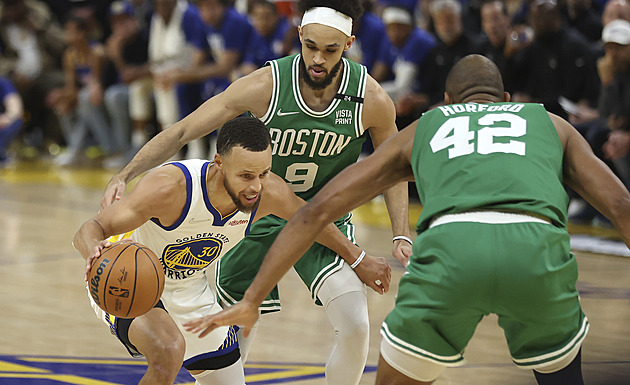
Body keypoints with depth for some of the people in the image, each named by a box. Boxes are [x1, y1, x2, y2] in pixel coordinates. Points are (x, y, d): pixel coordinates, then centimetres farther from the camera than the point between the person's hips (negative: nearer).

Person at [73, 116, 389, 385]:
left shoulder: (268, 192, -22)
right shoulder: (172, 187, -37)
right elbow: (88, 231, -37)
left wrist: (357, 258, 15)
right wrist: (95, 252, -61)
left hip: (188, 290, 6)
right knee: (170, 350, -36)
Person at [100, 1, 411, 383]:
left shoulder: (372, 100, -19)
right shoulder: (266, 86, -24)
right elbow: (181, 133, -19)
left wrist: (402, 236, -9)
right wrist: (125, 175, -31)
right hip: (261, 214, 0)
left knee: (355, 328, -20)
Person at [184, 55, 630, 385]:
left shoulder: (421, 130, 35)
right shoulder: (550, 123, 36)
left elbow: (318, 209, 29)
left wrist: (252, 300, 30)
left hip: (450, 244, 0)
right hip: (537, 245, 0)